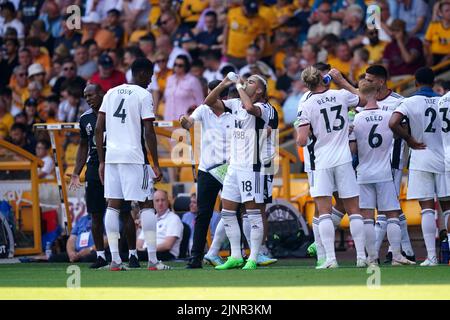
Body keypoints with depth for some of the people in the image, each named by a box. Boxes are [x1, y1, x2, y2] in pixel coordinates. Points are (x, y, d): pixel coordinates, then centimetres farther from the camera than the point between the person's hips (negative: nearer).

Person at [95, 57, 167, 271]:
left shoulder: (111, 93, 13)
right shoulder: (143, 95, -4)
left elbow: (98, 129, 11)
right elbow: (149, 132, -9)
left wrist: (101, 161, 16)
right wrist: (156, 165, -5)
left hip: (112, 157, 5)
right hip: (134, 157, -5)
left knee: (112, 206, 6)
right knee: (146, 205, 1)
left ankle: (114, 260, 2)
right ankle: (152, 260, -2)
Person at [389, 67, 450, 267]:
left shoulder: (410, 103, -6)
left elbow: (393, 124, -19)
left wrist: (411, 141, -7)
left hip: (421, 160, -2)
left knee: (427, 208, -2)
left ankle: (431, 256, -7)